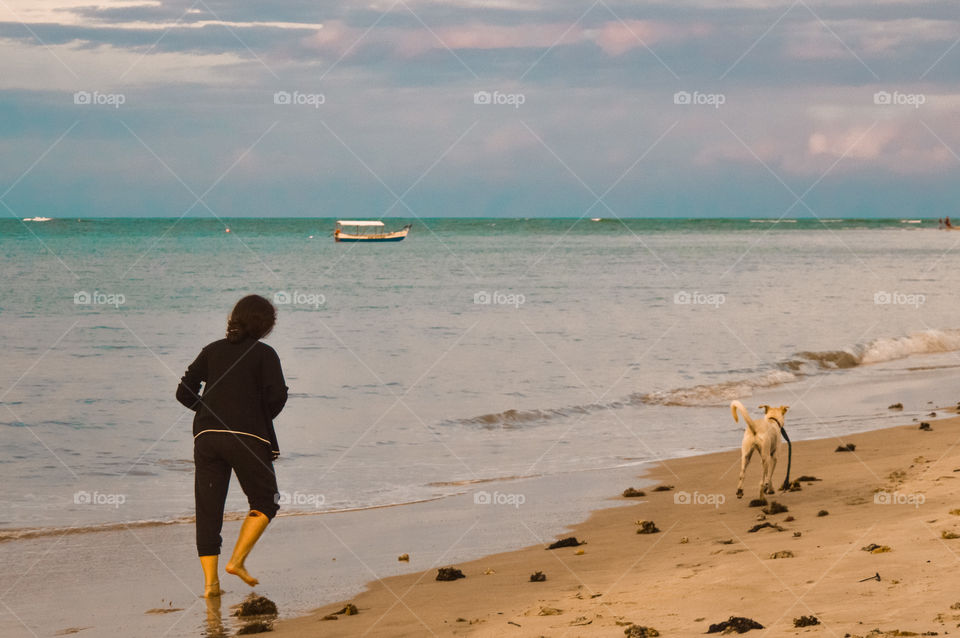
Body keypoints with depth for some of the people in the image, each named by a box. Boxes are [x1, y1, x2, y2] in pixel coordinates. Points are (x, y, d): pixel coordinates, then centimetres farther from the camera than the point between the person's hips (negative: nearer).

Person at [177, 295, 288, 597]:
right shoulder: (264, 354, 2)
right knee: (265, 501, 12)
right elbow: (276, 396, -8)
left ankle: (210, 580, 0)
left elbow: (184, 393, 10)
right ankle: (237, 561, -1)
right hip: (248, 437, -4)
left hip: (206, 435, 4)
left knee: (208, 509, 6)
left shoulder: (212, 351, 14)